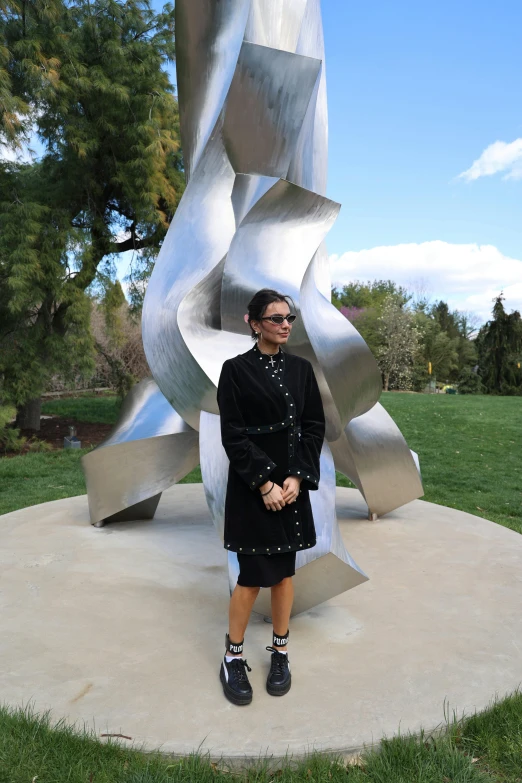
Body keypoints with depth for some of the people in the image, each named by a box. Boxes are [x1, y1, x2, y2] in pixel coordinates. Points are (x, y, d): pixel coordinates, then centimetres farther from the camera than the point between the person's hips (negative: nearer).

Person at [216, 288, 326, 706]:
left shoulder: (301, 368, 6)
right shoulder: (236, 369, -6)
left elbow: (315, 426, 4)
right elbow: (232, 435, -10)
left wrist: (297, 476, -8)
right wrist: (264, 483, -16)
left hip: (293, 485, 4)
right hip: (251, 488, -4)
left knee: (284, 570, 13)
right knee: (254, 574, 1)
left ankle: (280, 652, 31)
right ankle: (233, 658, 23)